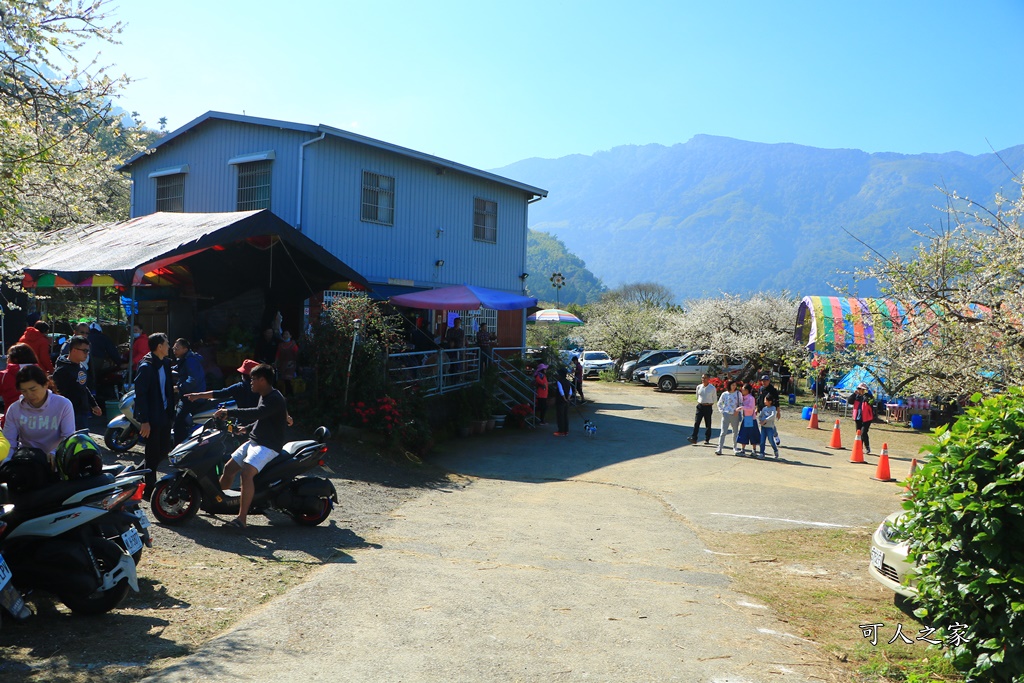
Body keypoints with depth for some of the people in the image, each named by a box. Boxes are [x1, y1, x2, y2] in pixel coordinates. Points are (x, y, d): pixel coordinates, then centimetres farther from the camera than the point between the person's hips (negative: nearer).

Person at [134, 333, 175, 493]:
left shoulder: (165, 363, 10)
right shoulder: (146, 366, -15)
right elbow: (140, 394, -18)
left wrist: (170, 411, 8)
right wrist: (144, 421, -21)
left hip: (164, 414, 8)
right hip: (152, 417, -8)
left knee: (164, 450, 12)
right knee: (153, 453, 0)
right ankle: (149, 490, 12)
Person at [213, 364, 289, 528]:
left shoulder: (275, 399, -17)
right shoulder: (265, 396, 15)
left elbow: (257, 413, -32)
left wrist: (229, 412, -28)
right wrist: (247, 429, 16)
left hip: (269, 446, -10)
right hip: (253, 441, 10)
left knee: (247, 473, -29)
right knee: (229, 468, 13)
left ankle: (241, 518, -31)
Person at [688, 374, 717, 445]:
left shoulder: (712, 388, -4)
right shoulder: (699, 387, 6)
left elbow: (715, 398, 7)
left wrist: (710, 403, 2)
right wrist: (699, 402, 12)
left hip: (708, 407, -2)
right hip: (700, 406, 3)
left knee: (708, 424, 5)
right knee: (696, 422, -8)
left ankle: (707, 439, 15)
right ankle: (693, 438, -10)